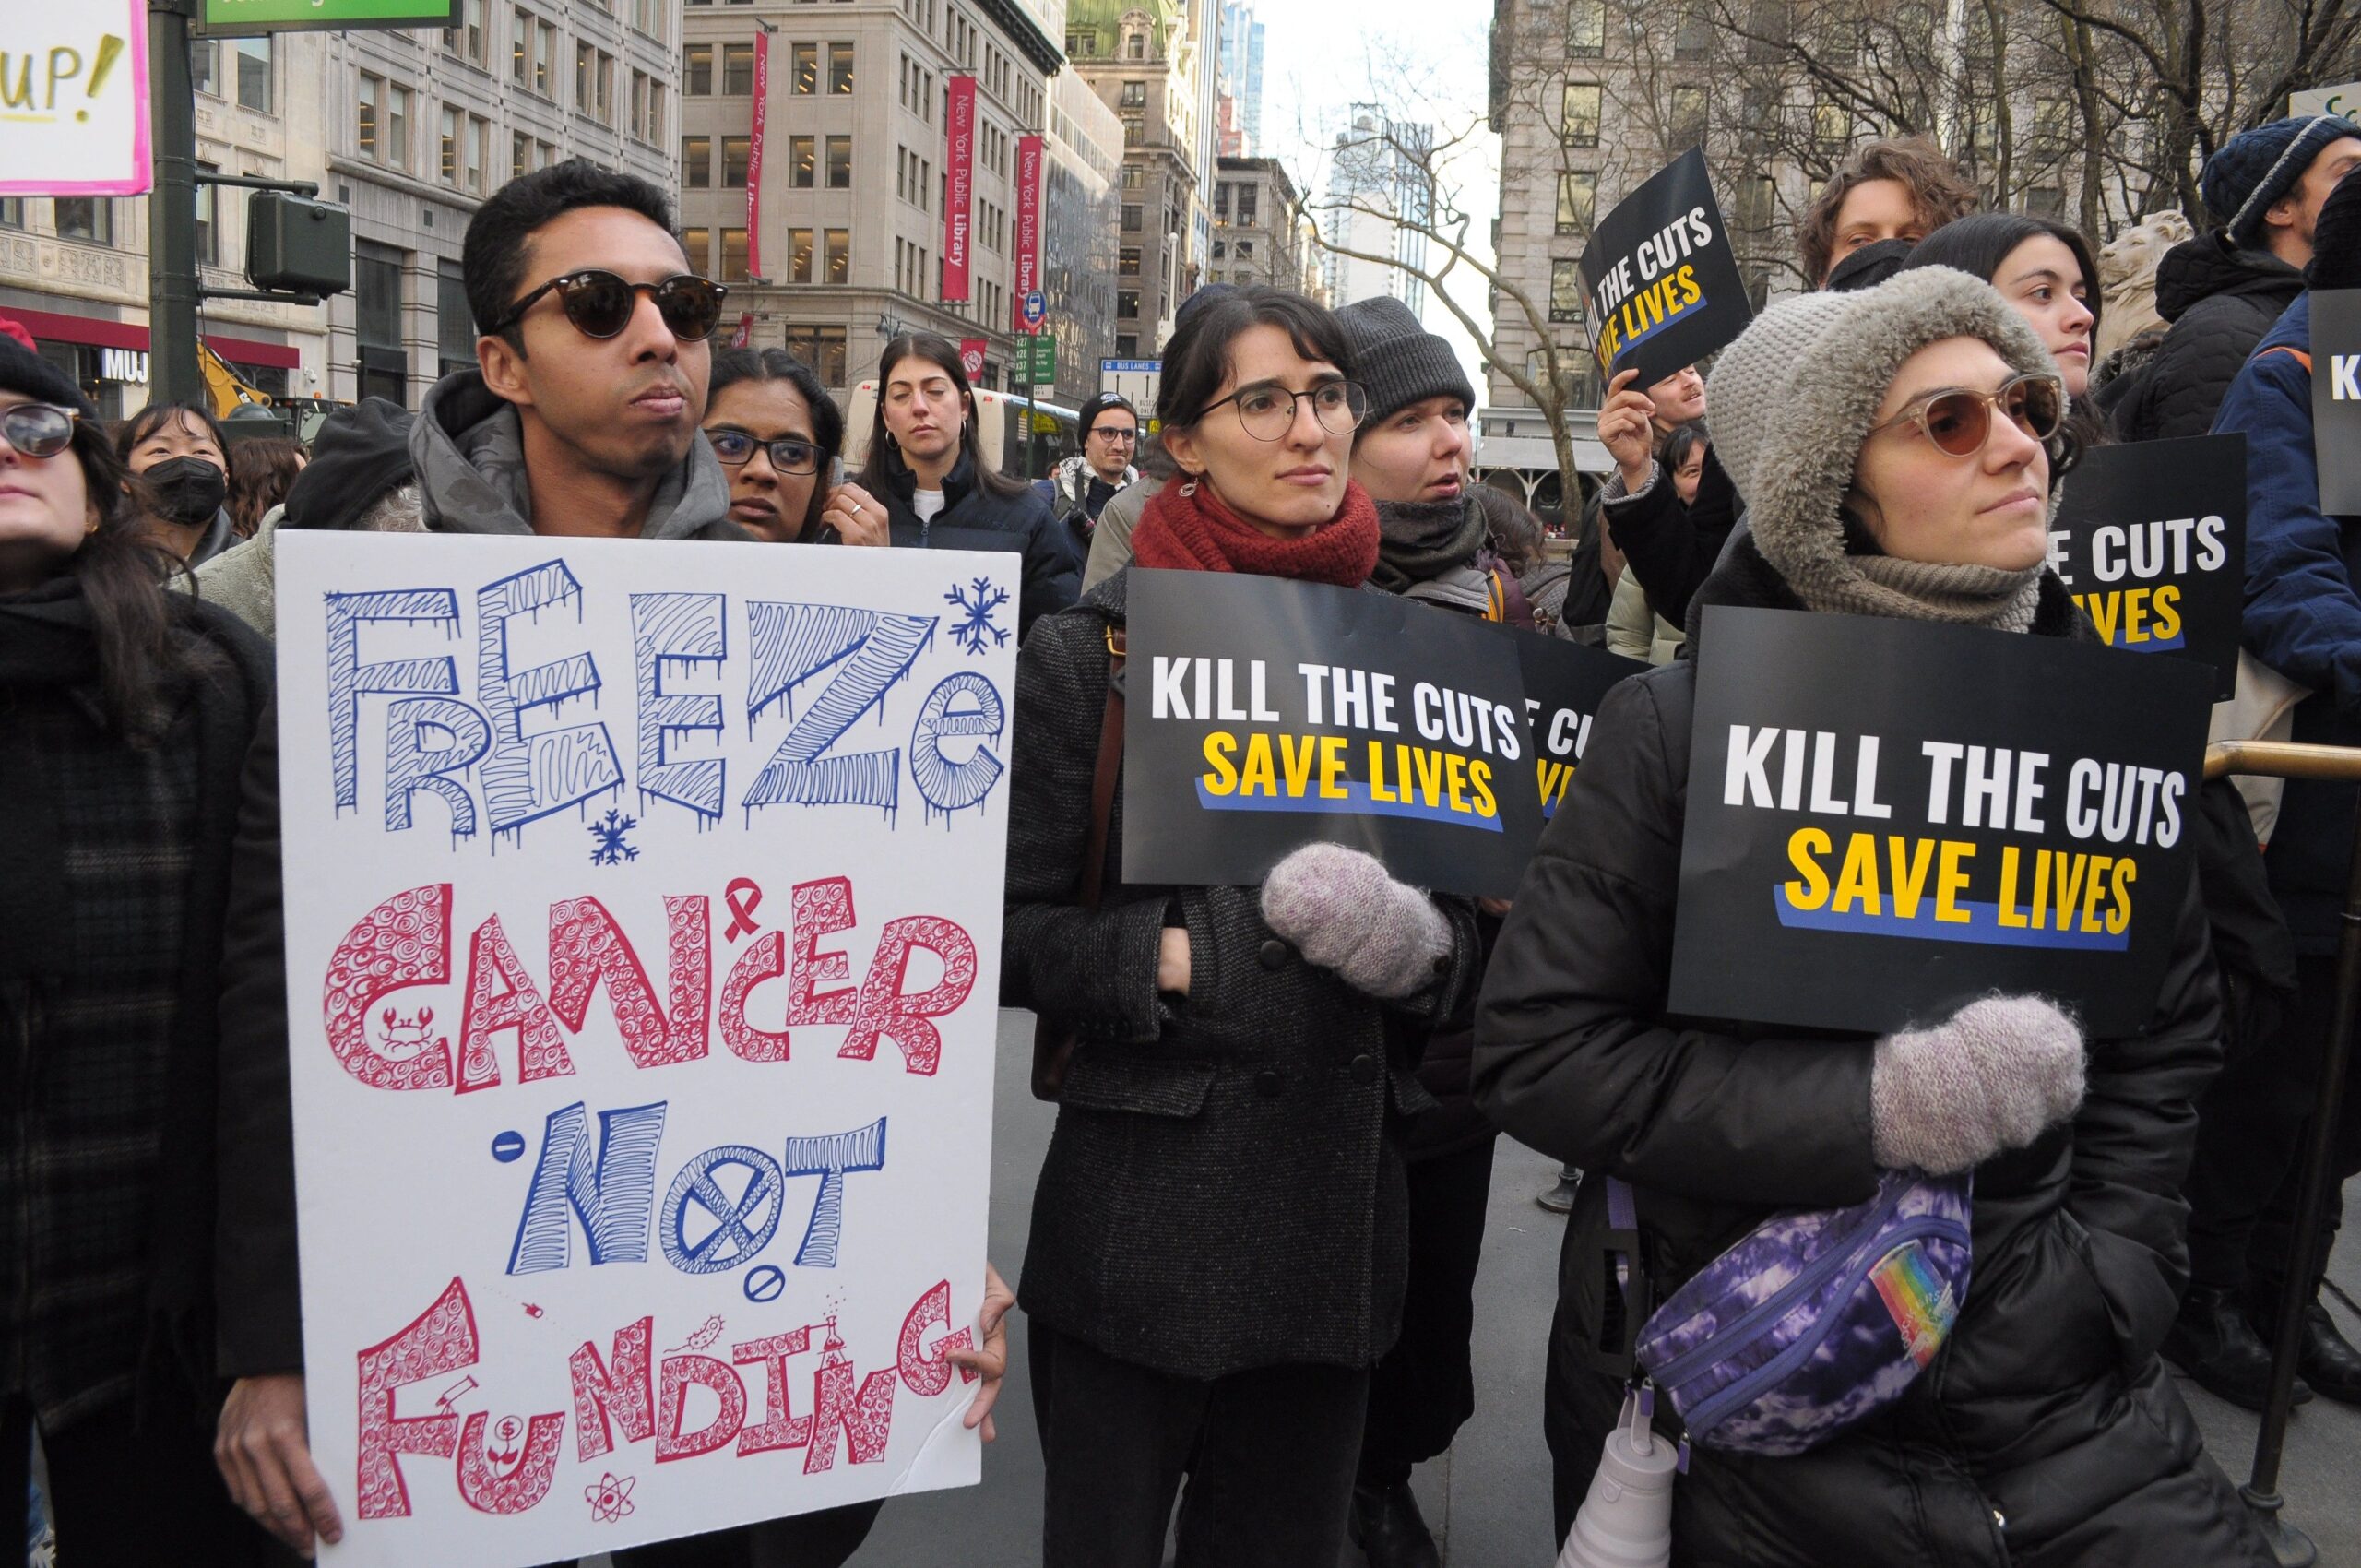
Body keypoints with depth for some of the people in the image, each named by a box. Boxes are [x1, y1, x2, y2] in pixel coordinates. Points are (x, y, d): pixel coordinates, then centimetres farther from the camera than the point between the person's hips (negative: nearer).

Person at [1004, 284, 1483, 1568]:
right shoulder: (1090, 653, -4)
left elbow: (1470, 919, 11)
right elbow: (1013, 932, -6)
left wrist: (1417, 947, -10)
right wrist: (1178, 957, -19)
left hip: (1341, 1207, 4)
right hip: (1142, 1213, -3)